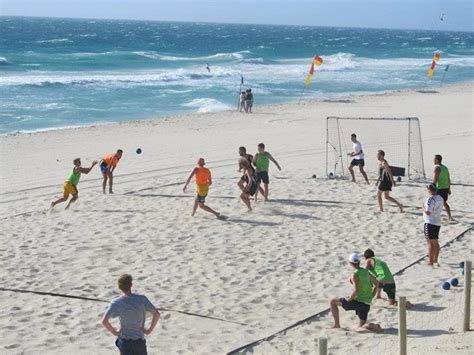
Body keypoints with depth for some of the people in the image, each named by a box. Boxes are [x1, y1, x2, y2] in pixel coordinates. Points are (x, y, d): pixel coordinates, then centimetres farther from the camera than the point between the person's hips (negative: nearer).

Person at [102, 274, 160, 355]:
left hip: (124, 341, 0)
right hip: (139, 340, 0)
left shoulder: (116, 303, -11)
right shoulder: (141, 299, -10)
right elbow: (156, 314, -13)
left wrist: (114, 332, -6)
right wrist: (149, 330, -4)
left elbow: (104, 321, -19)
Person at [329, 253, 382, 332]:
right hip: (366, 304, 7)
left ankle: (337, 325, 7)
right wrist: (371, 297, 21)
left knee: (333, 302, 10)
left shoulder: (355, 274, -14)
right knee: (362, 327, 18)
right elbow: (376, 284, 22)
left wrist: (349, 299, -11)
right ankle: (374, 326, -13)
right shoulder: (366, 272, 10)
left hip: (357, 302, -7)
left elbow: (356, 290, -26)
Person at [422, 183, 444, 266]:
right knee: (435, 242, 18)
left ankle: (431, 262, -3)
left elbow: (428, 212, -24)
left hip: (430, 223, -9)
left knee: (431, 243, -5)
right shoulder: (440, 198, 8)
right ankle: (435, 260, 29)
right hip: (438, 222, 9)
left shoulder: (431, 199, -20)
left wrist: (423, 208, -5)